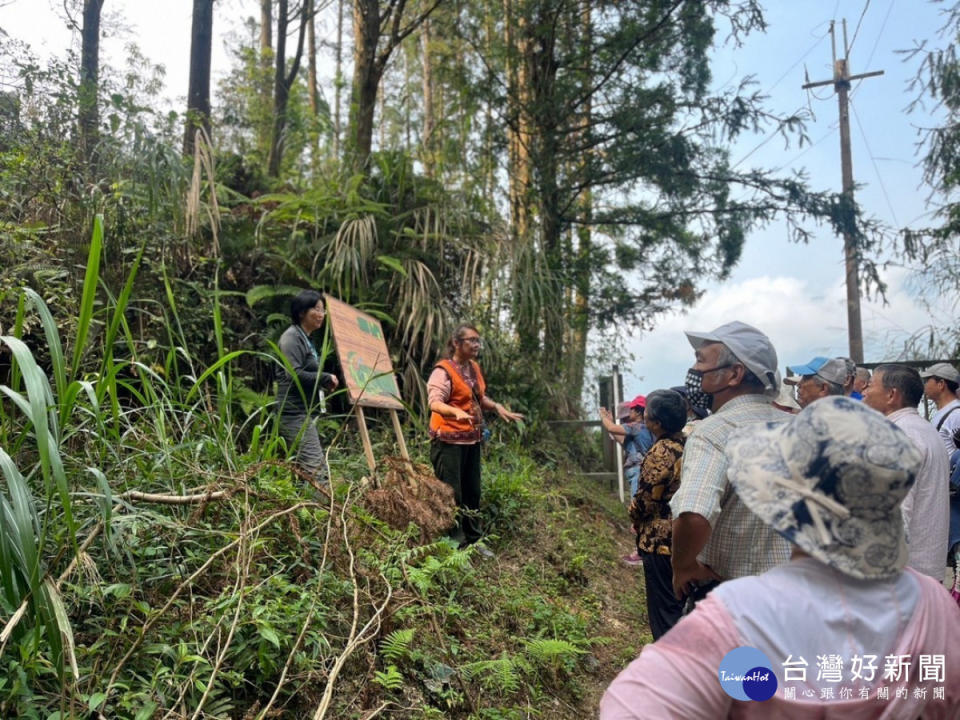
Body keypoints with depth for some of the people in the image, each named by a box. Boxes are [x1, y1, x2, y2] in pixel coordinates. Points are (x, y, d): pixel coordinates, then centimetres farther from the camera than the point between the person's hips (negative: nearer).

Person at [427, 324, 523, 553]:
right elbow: (435, 402, -26)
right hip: (449, 440, -8)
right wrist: (457, 412, -44)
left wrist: (497, 407, 5)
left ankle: (472, 540, 26)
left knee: (472, 492, 14)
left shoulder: (474, 367, 10)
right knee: (451, 494, -3)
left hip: (472, 439, 8)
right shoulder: (444, 370, -14)